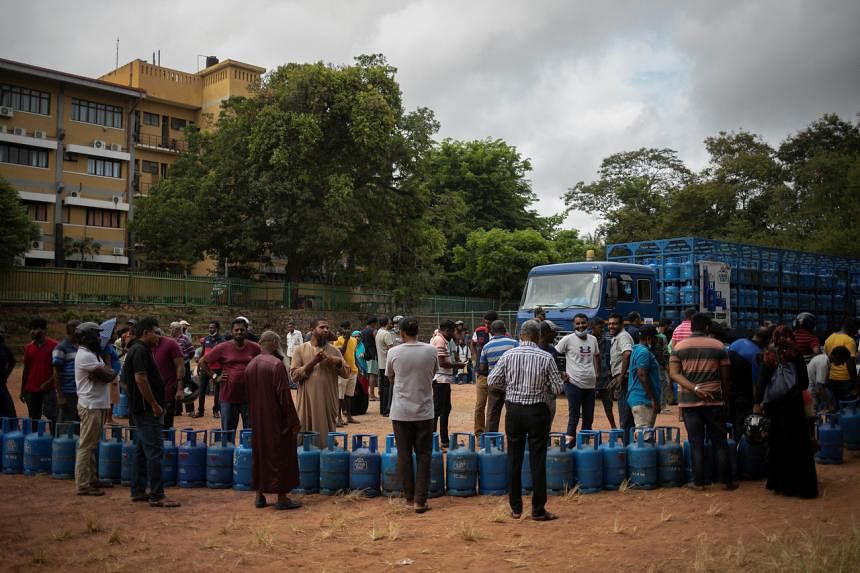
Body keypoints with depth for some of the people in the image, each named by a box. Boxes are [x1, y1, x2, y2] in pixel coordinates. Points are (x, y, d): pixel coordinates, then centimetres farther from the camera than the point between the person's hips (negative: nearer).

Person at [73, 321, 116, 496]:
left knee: (92, 445, 16)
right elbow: (107, 374, -17)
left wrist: (104, 373, -9)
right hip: (90, 406, -10)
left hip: (97, 405, 10)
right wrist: (110, 372, 2)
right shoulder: (84, 355, -15)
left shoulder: (92, 354, 17)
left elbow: (110, 375, 9)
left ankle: (92, 479, 25)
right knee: (86, 446, -6)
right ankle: (82, 485, -2)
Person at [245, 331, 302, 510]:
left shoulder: (250, 365, 6)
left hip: (257, 421, 7)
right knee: (280, 455, 1)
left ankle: (259, 495, 20)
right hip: (276, 420, -7)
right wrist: (293, 420, -12)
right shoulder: (276, 364, -17)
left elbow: (248, 395, 13)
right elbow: (284, 395, -18)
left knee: (259, 455, 15)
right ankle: (282, 498, 5)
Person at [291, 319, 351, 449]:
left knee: (327, 436, 9)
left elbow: (346, 373, 7)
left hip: (328, 402, 2)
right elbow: (294, 375, -6)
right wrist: (312, 362, -13)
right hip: (307, 402, -2)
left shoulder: (334, 351, 8)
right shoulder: (301, 350, 2)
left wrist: (337, 363, -12)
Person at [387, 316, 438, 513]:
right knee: (423, 456, 7)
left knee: (404, 455, 10)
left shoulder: (394, 352, -7)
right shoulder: (430, 351, -5)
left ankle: (409, 497, 17)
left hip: (401, 412, 0)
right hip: (424, 411, 0)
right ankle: (420, 500, 4)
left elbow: (391, 379, 7)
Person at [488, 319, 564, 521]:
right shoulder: (546, 358, -9)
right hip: (537, 411, -2)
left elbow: (492, 381, -1)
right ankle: (538, 510, 8)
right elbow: (557, 389, -5)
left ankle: (515, 508, 18)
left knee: (514, 459, 11)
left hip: (513, 410, 2)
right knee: (537, 460, 4)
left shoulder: (508, 355, -5)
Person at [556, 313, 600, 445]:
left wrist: (598, 373, 17)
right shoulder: (568, 339, -6)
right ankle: (570, 442, 0)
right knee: (574, 416, -5)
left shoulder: (593, 339, 10)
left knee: (589, 417, 11)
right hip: (574, 383, -5)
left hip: (590, 384, 5)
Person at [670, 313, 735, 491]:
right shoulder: (718, 346, 1)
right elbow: (725, 377, 2)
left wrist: (694, 388, -14)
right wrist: (725, 396, 14)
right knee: (720, 442, 9)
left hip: (688, 401, 1)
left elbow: (674, 373, -9)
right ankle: (727, 481, 13)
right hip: (714, 400, 0)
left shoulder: (680, 347, 2)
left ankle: (698, 482, 7)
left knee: (696, 443, 5)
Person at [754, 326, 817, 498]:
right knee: (798, 444, 5)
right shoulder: (796, 355, -3)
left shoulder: (769, 356, -1)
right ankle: (801, 485, 4)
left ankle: (780, 483, 16)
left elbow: (763, 380, -5)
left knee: (779, 445, 11)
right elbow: (805, 382, 0)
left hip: (774, 405, 1)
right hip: (793, 405, -1)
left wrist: (758, 402, 1)